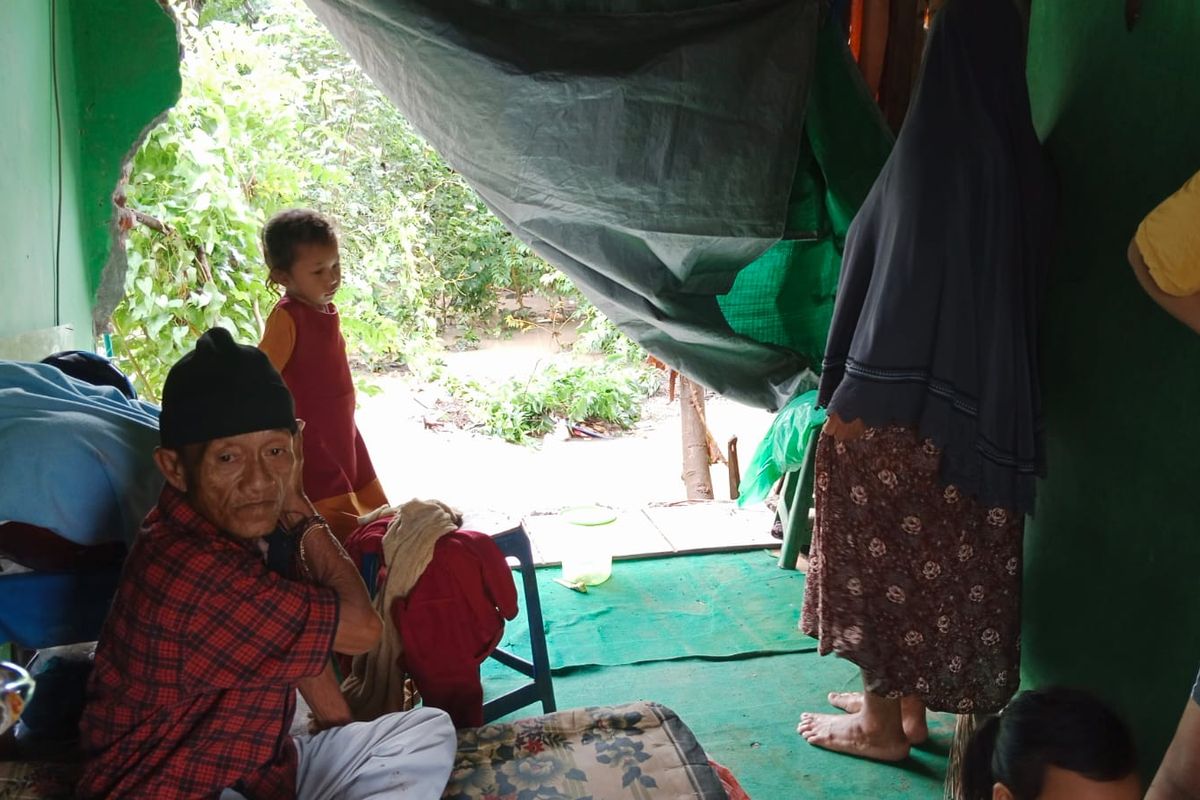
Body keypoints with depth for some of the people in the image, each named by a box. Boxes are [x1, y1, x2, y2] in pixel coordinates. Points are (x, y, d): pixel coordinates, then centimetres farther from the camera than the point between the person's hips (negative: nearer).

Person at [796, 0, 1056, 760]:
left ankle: (881, 721, 20)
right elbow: (1020, 296, 9)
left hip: (902, 404, -7)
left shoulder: (926, 162, -19)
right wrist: (994, 395, 18)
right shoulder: (1028, 166, 2)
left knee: (886, 554, 7)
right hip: (990, 408, 7)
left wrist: (847, 392, -10)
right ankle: (911, 704, 32)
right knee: (953, 558, 17)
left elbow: (880, 286, -17)